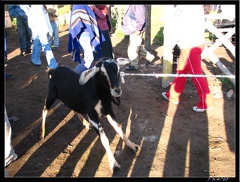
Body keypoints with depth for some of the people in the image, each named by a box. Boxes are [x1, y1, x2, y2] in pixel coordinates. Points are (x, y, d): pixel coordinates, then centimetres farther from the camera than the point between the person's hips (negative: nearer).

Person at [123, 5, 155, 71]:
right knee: (137, 47, 20)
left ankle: (134, 65, 18)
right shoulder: (131, 6, 9)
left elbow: (141, 18, -25)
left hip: (136, 31, -10)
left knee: (132, 49, 2)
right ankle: (150, 57, 32)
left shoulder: (138, 6, -21)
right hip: (133, 30, 10)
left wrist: (138, 29, -22)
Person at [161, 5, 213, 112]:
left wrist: (171, 44, -7)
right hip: (197, 42, 10)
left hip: (190, 46, -10)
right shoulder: (196, 6, 9)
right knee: (181, 71, 18)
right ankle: (173, 95, 32)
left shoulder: (183, 7, -18)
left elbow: (179, 28, -18)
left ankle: (206, 103, 9)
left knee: (196, 74, -1)